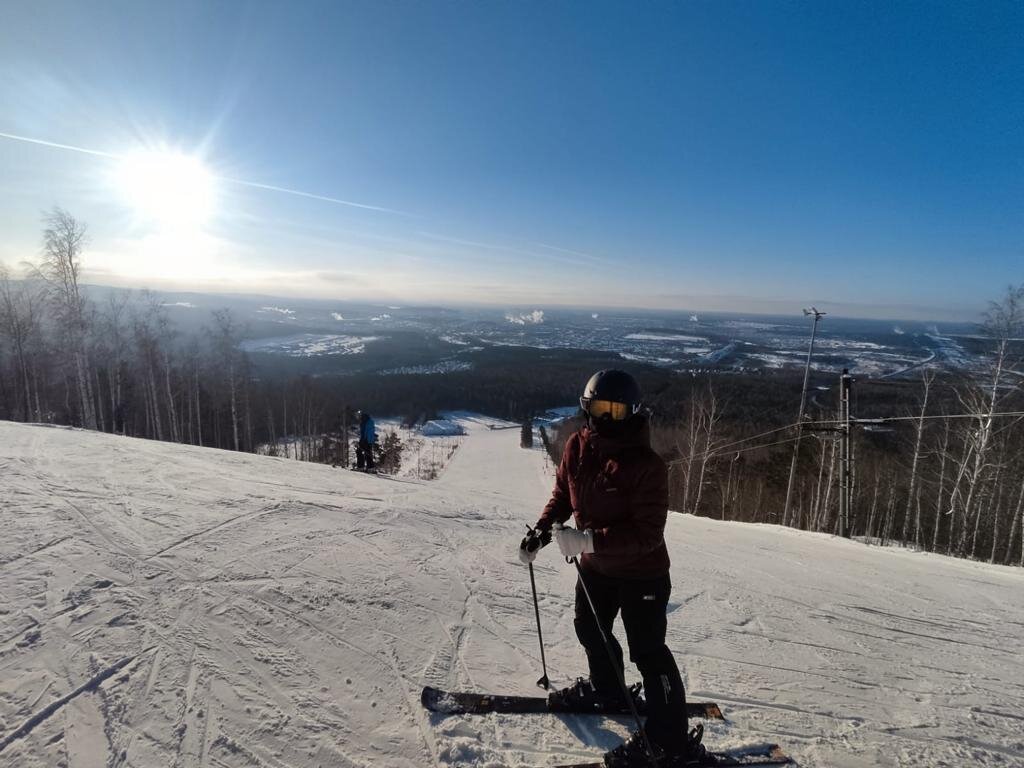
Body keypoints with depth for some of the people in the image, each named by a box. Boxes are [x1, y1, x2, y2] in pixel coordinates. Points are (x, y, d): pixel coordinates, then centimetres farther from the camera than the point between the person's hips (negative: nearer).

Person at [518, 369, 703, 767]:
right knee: (590, 629, 26)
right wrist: (542, 529, -7)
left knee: (647, 651, 4)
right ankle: (606, 689, 54)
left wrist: (589, 540, -38)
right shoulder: (577, 447, -11)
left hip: (641, 572, -7)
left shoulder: (646, 464, -29)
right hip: (595, 565, 7)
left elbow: (648, 533, -30)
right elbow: (563, 494, 5)